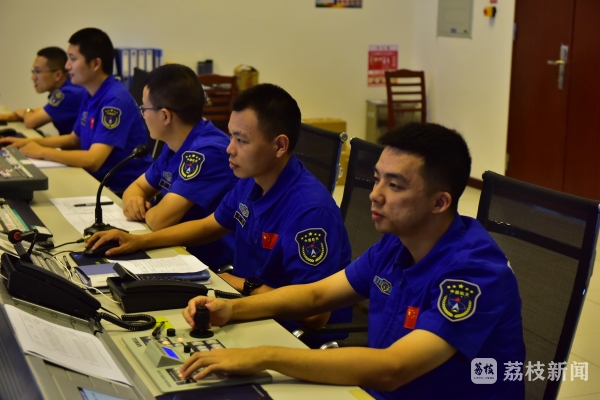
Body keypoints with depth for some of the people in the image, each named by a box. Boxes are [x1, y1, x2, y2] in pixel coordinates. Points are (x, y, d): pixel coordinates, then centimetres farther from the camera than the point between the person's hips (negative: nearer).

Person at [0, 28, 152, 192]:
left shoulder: (115, 99, -21)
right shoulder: (90, 95, 7)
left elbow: (93, 160, -27)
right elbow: (74, 139, 21)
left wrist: (42, 152, -16)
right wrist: (29, 142, 9)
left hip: (124, 190, -8)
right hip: (99, 180, 8)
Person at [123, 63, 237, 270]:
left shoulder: (208, 151, -24)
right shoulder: (176, 145, 6)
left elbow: (160, 220, -28)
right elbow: (137, 187, 17)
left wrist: (144, 210, -5)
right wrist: (134, 201, -6)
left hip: (213, 268, -8)